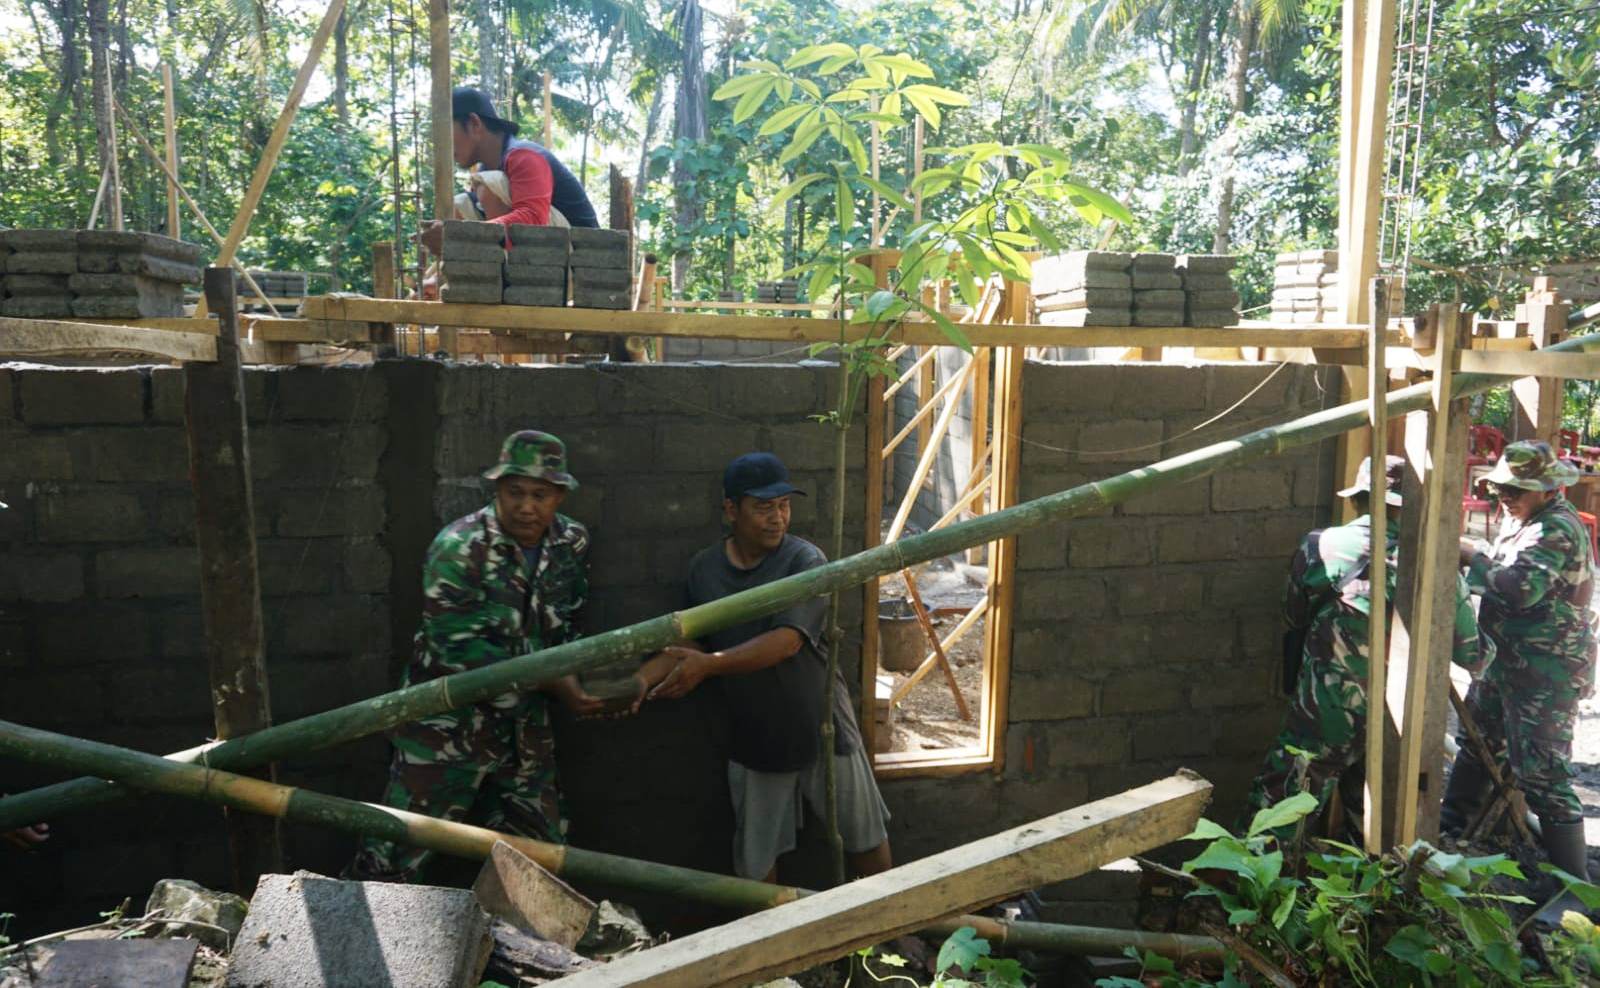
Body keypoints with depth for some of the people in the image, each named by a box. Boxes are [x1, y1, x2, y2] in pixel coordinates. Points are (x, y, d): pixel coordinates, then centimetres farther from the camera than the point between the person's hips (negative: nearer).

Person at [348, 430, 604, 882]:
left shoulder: (572, 543, -2)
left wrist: (577, 675, -6)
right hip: (449, 723, -5)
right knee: (397, 851, -1)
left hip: (524, 725, 5)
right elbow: (461, 651, -22)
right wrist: (551, 682, -23)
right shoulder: (458, 549, -19)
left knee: (540, 854, 13)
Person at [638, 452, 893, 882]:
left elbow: (787, 641, -28)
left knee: (865, 838, 15)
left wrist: (710, 664, -37)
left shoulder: (805, 560, -17)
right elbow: (688, 643, 5)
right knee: (754, 862, 13)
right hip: (754, 739, 3)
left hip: (821, 730, -3)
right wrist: (637, 681, -12)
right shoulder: (703, 568, -2)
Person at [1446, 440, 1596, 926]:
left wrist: (1475, 556, -19)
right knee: (1477, 746, 23)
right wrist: (1477, 560, -1)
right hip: (1507, 663, 10)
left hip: (1546, 673, -10)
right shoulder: (1519, 520, 10)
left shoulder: (1557, 528, -20)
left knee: (1541, 773, -9)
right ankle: (1450, 828, 42)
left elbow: (1520, 589, -31)